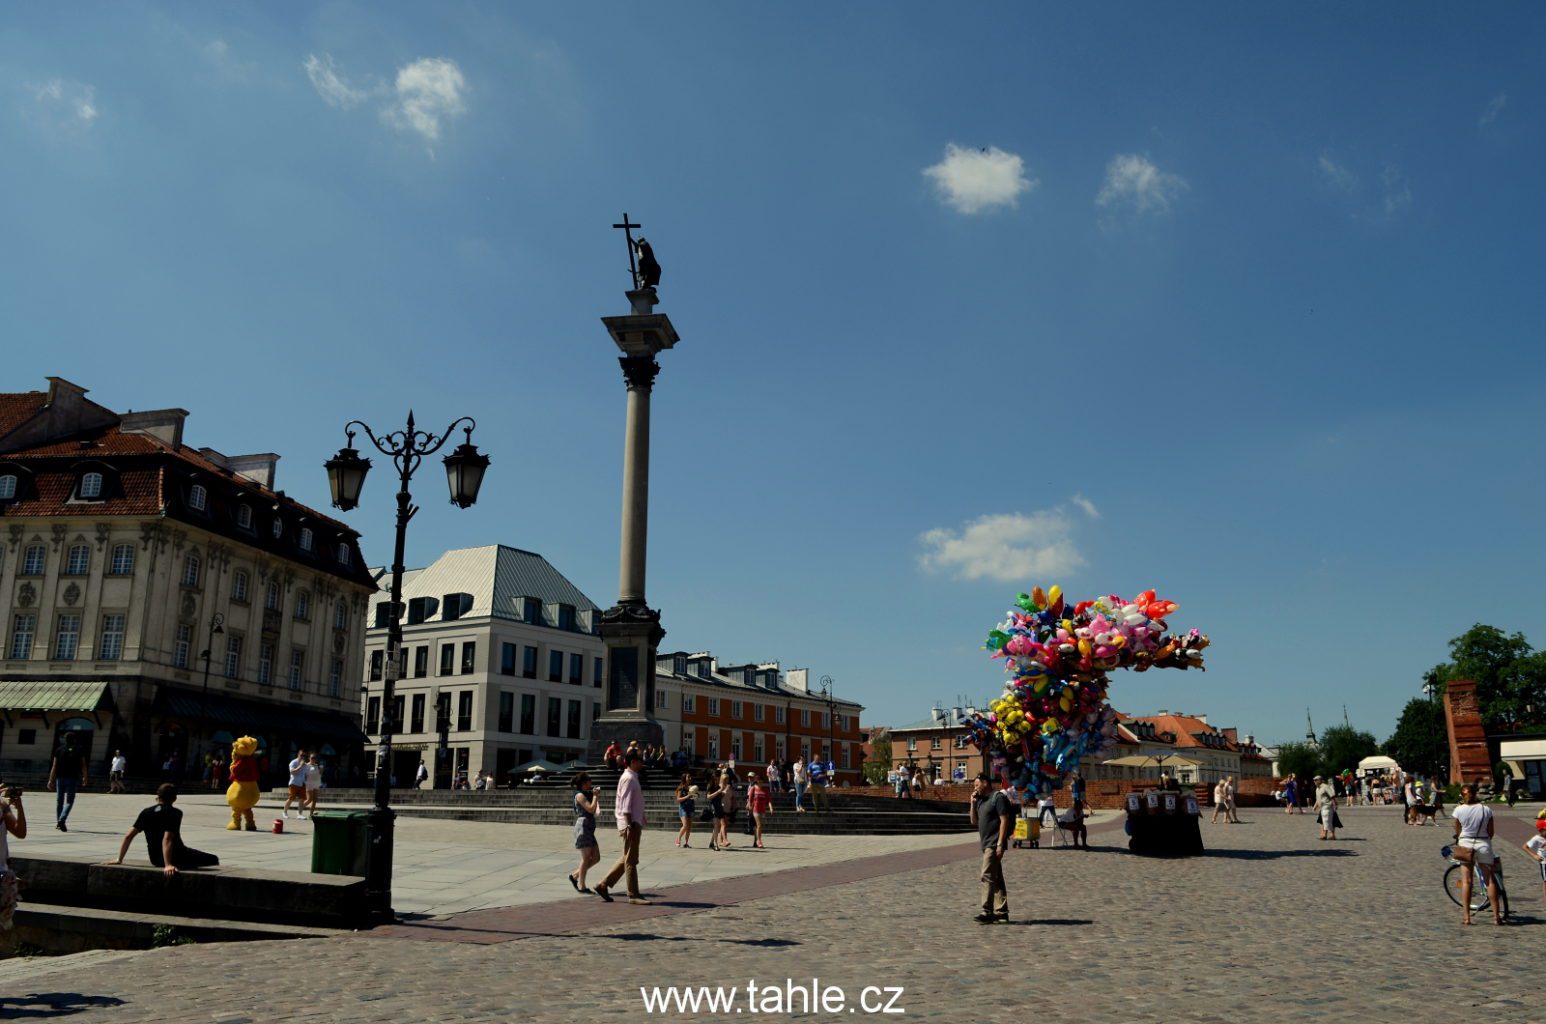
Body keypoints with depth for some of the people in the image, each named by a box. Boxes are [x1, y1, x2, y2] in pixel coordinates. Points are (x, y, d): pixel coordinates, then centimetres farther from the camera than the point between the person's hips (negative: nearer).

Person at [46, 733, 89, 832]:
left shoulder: (59, 750, 3)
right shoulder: (78, 751, 1)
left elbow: (54, 766, -1)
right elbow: (83, 766, 3)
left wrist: (51, 780, 1)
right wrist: (85, 778, 13)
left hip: (60, 778, 2)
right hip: (73, 779, -2)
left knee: (59, 801, 15)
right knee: (69, 802, -1)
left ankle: (58, 822, 21)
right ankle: (62, 820, -21)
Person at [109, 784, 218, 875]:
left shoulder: (146, 812, 2)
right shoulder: (175, 813, -16)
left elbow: (128, 836, -1)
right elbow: (167, 839, -28)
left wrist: (119, 860, 8)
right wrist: (168, 865, -34)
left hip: (155, 859, 7)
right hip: (175, 858, -7)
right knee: (213, 860, 0)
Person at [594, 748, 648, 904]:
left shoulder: (632, 778, 16)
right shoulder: (629, 779, -14)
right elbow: (626, 805, -20)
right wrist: (630, 825, -23)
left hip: (634, 824, 10)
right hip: (630, 825, -10)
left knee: (627, 859, 14)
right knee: (630, 860, -3)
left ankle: (604, 885, 19)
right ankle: (633, 895, 3)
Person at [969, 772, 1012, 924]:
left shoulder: (998, 798, -10)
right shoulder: (982, 801, 17)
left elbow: (1004, 821, -16)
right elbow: (974, 821, 20)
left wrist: (1000, 844, -21)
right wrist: (973, 803, 7)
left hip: (994, 844, -10)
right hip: (987, 845, 10)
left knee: (987, 876, -15)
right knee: (997, 879, 11)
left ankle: (987, 912, -16)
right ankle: (1002, 913, 14)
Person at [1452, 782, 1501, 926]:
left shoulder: (1459, 810, -6)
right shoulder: (1486, 809, -4)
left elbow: (1457, 832, 3)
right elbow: (1491, 832, 1)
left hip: (1465, 845, -1)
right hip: (1484, 845, 1)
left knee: (1466, 881, 2)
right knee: (1490, 881, 9)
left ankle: (1466, 916, -2)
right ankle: (1496, 915, 9)